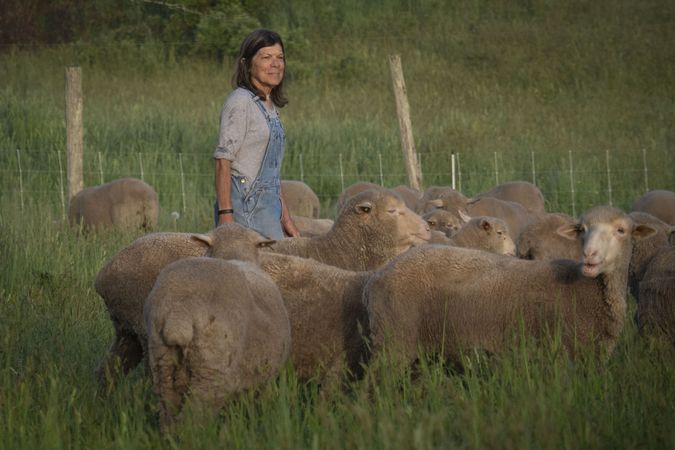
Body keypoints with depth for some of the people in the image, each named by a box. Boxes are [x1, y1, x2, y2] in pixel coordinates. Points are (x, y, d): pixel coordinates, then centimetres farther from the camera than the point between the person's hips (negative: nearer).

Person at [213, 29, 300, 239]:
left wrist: (285, 218, 21)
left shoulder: (270, 105, 18)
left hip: (268, 205, 9)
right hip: (247, 205, -9)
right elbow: (223, 161, -14)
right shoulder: (240, 102, -9)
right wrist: (225, 214, -21)